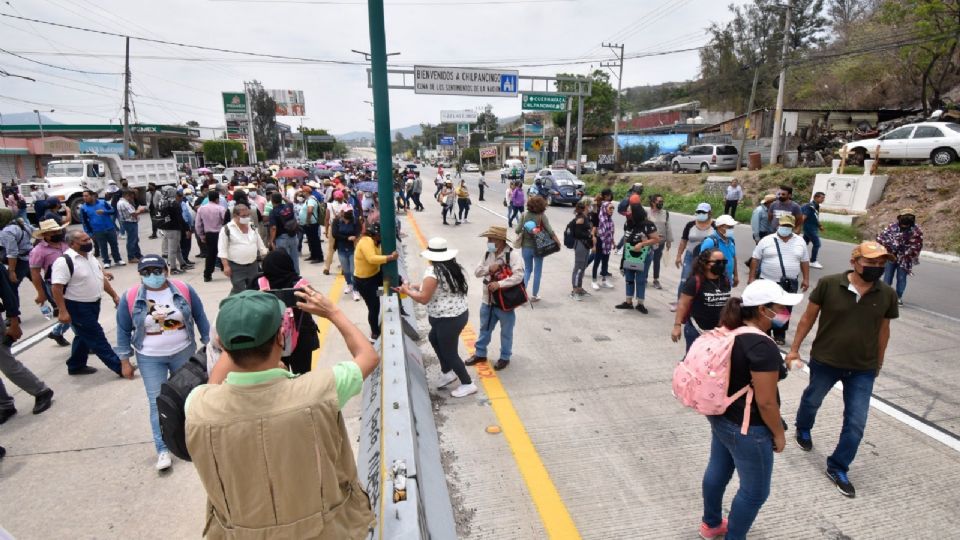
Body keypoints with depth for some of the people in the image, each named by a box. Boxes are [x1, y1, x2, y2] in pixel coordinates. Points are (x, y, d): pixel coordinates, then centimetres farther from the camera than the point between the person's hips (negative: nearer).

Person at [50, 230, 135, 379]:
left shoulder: (90, 257, 6)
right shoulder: (64, 261, -21)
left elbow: (102, 278, 16)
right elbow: (57, 288, -22)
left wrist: (114, 295, 14)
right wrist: (62, 311, -25)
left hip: (93, 304, 9)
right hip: (78, 307, -9)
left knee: (85, 336, 21)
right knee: (97, 339, -2)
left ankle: (76, 366, 37)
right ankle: (120, 366, 1)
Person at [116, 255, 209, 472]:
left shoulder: (184, 290, -9)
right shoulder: (130, 298, -10)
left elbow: (200, 318, 1)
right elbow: (123, 331, 1)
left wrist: (208, 344, 4)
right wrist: (125, 360, 2)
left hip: (184, 353, 1)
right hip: (150, 359, -1)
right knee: (157, 403, 1)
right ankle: (162, 450, 10)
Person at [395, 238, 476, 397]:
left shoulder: (433, 271, -20)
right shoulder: (452, 266, 5)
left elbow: (423, 298, -19)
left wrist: (407, 290, -3)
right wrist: (418, 287, 13)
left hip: (448, 319, -9)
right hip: (459, 313, 9)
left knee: (449, 353, 7)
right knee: (434, 338, 27)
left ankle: (467, 384, 21)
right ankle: (447, 373, 36)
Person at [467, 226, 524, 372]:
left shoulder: (512, 257, -18)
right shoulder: (487, 254, 2)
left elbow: (518, 276, -27)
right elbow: (477, 272, 3)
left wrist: (499, 284, -31)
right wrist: (488, 269, -17)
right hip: (487, 301, 6)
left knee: (506, 332, 13)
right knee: (485, 329, 21)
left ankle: (505, 357, 31)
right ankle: (480, 353, 38)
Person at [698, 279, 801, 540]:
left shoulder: (728, 332, -1)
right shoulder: (763, 347, -27)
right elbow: (766, 402, -24)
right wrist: (778, 434, -8)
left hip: (720, 417, 9)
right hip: (747, 430, -9)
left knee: (717, 470, 25)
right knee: (755, 490, 13)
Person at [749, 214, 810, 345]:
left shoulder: (800, 241, 5)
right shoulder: (767, 241, -4)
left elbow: (805, 261, 10)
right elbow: (755, 259, -2)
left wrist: (806, 279, 5)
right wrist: (752, 278, -6)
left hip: (790, 284, 2)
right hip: (767, 282, -2)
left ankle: (780, 335, 23)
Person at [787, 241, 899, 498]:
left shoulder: (887, 294, -8)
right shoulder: (828, 284, -17)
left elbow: (883, 330, 6)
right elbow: (809, 317, -7)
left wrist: (879, 362, 15)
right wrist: (794, 348, -4)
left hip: (863, 370, 2)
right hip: (824, 362, -2)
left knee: (856, 423, 3)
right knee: (812, 400, 23)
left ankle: (837, 468, 22)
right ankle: (803, 429, 54)